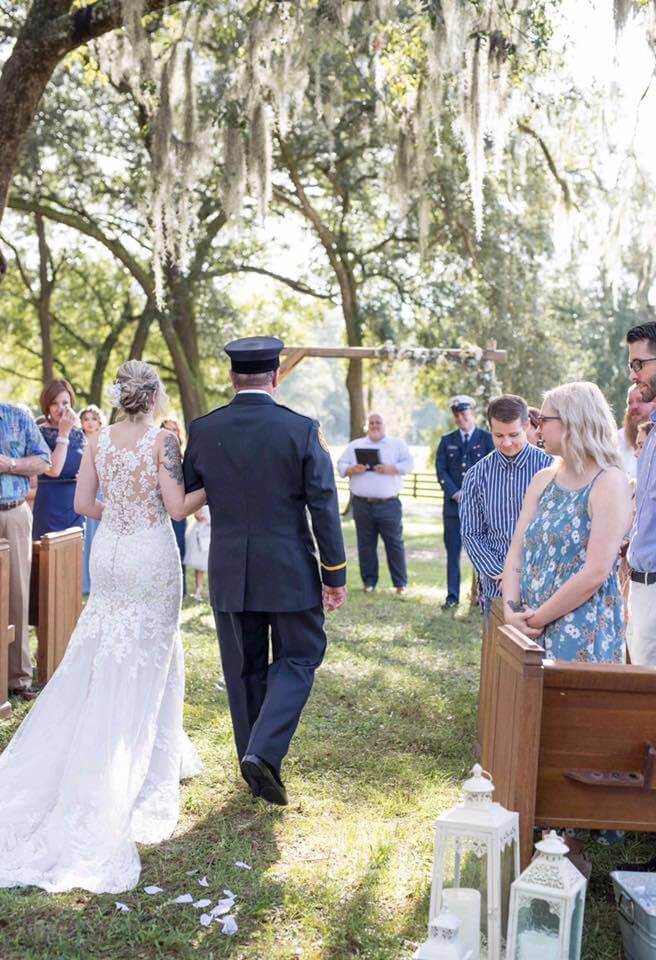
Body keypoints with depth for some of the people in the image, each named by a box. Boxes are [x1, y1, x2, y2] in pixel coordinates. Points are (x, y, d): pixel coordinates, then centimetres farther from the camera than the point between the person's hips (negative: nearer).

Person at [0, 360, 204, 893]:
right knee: (145, 661, 6)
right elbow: (178, 506, -14)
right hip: (152, 556, -4)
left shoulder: (98, 440, 2)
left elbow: (84, 503, 3)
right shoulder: (162, 440, -11)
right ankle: (146, 762, 14)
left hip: (108, 552, 4)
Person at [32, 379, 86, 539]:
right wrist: (63, 433, -17)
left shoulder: (78, 432, 8)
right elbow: (53, 470, -21)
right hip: (51, 506, -5)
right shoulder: (40, 434, -8)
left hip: (76, 506, 5)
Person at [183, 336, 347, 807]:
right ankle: (263, 752, -4)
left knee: (244, 669, 14)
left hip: (229, 572, 3)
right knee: (297, 659, 12)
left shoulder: (203, 430, -3)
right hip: (290, 571, -2)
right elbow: (324, 508, -8)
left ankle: (258, 769, 23)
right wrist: (335, 575, -1)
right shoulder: (303, 430, -9)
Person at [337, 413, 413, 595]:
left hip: (389, 504, -2)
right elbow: (341, 465, 8)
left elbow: (408, 464, -3)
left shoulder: (398, 444, 8)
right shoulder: (355, 445, 13)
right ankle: (369, 582, 17)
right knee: (366, 544, 7)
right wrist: (352, 470, -13)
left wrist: (391, 469, -19)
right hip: (362, 504, 2)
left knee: (394, 543, 1)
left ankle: (400, 583, 10)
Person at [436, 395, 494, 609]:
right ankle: (452, 595, 9)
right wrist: (455, 493, -7)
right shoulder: (447, 441, 13)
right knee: (453, 551, 3)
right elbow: (441, 470, 5)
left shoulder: (486, 439, 5)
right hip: (453, 504, 2)